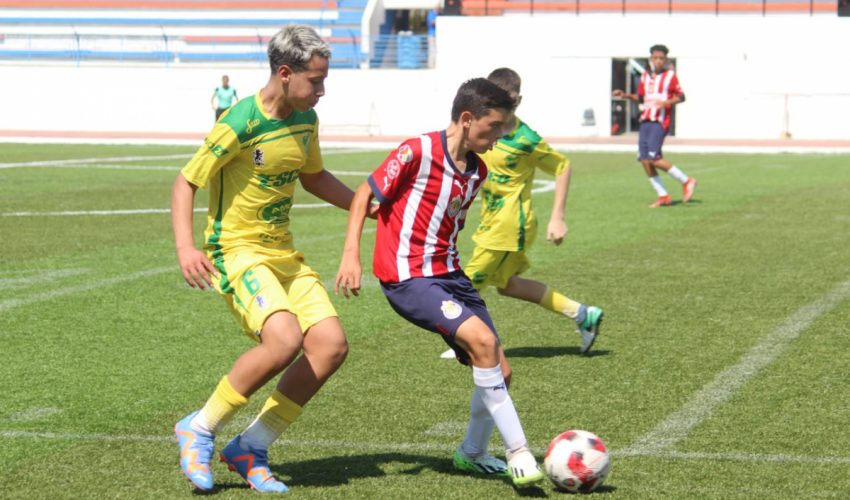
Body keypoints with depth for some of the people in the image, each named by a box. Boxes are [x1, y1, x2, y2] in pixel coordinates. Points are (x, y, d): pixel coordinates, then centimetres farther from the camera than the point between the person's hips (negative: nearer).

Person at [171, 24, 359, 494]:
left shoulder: (306, 120, 5)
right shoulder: (240, 123, -18)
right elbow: (185, 182, -13)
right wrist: (185, 246, -27)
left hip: (283, 253, 8)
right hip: (236, 250, -8)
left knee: (331, 345, -7)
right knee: (284, 339, -29)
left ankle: (250, 447, 4)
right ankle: (199, 429, -9)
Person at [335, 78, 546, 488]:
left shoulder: (477, 171, 9)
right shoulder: (418, 152, -13)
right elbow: (365, 194, -7)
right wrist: (351, 256, -13)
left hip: (449, 274, 8)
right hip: (407, 278, -8)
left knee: (499, 372, 4)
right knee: (482, 340, -25)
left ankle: (472, 453, 29)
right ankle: (518, 452, -18)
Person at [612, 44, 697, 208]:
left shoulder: (670, 76, -3)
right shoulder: (645, 76, 14)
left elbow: (681, 96, -2)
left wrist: (667, 102, -19)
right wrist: (625, 95, 9)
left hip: (660, 122, -7)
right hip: (645, 120, 7)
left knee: (653, 158, -16)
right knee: (644, 159, 1)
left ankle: (686, 181, -1)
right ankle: (663, 196, 9)